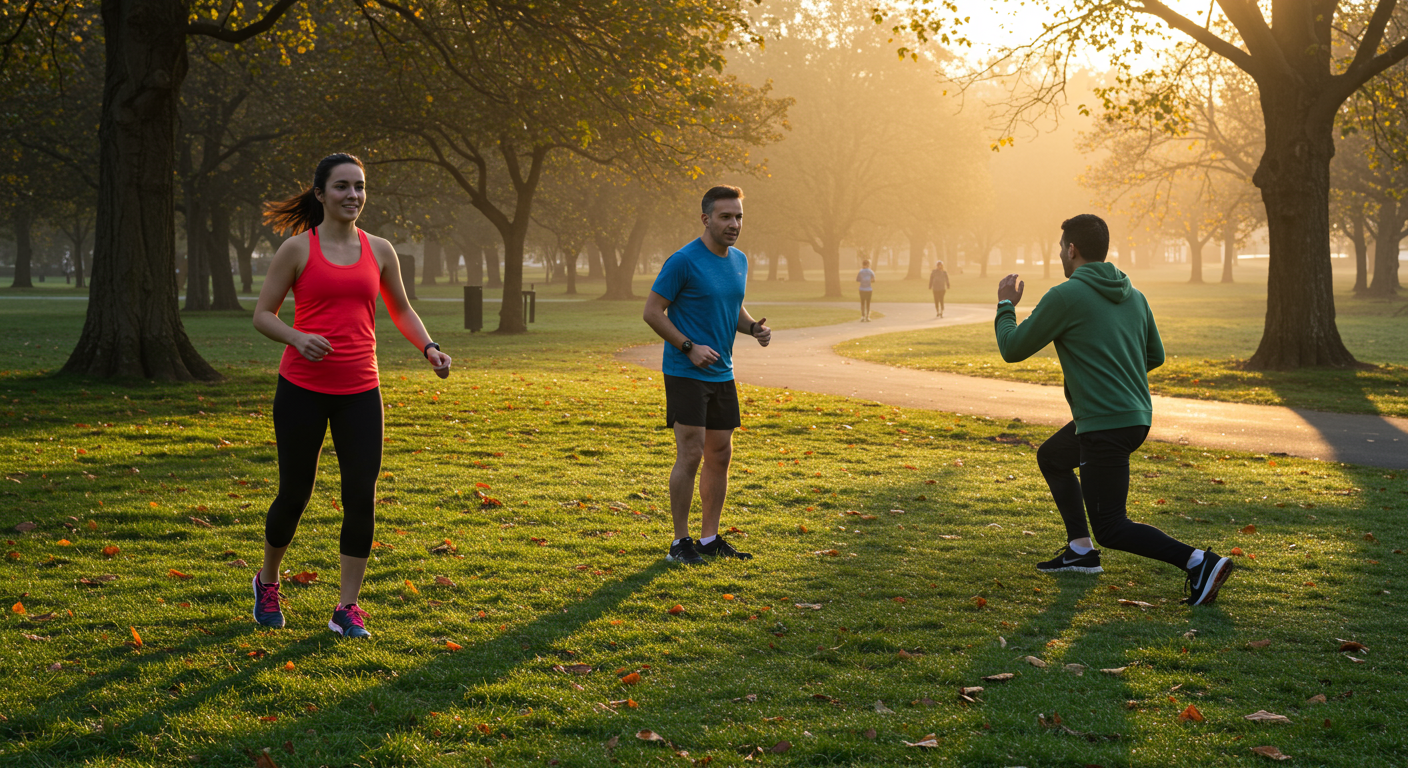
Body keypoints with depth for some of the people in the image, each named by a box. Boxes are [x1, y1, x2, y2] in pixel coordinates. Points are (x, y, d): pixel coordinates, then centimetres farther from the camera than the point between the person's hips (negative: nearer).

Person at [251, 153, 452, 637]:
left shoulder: (379, 251, 8)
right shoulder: (297, 249, -2)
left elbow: (400, 310, 20)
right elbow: (263, 314, 0)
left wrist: (428, 348, 3)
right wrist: (297, 338, -19)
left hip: (359, 392, 3)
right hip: (303, 389, -3)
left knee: (361, 496, -5)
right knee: (294, 494, 5)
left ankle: (347, 608, 5)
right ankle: (267, 582, 32)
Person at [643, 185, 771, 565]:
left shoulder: (739, 261, 10)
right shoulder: (683, 262, -13)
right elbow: (652, 312, -11)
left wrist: (754, 327, 2)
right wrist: (689, 347, -17)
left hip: (722, 374, 7)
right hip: (685, 374, -7)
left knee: (720, 455, 9)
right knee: (690, 454, -10)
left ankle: (710, 537, 19)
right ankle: (680, 542, -2)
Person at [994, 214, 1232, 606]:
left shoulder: (1065, 297, -12)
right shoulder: (1133, 296, 10)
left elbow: (1013, 349, -4)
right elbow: (1155, 356, 19)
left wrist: (1006, 305, 14)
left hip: (1106, 426, -9)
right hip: (1136, 416, 9)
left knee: (1110, 527, -3)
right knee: (1051, 458, 29)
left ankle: (1198, 562, -16)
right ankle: (1080, 551, 26)